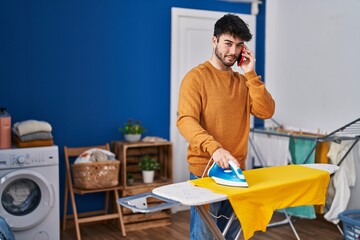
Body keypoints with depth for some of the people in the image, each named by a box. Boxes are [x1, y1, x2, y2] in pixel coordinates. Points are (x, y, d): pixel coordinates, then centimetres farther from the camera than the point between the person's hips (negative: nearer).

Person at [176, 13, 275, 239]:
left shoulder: (243, 81, 12)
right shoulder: (196, 77, -7)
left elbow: (266, 111, -2)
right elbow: (185, 120, -19)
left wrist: (251, 74, -6)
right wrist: (213, 148, -33)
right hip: (205, 172, -6)